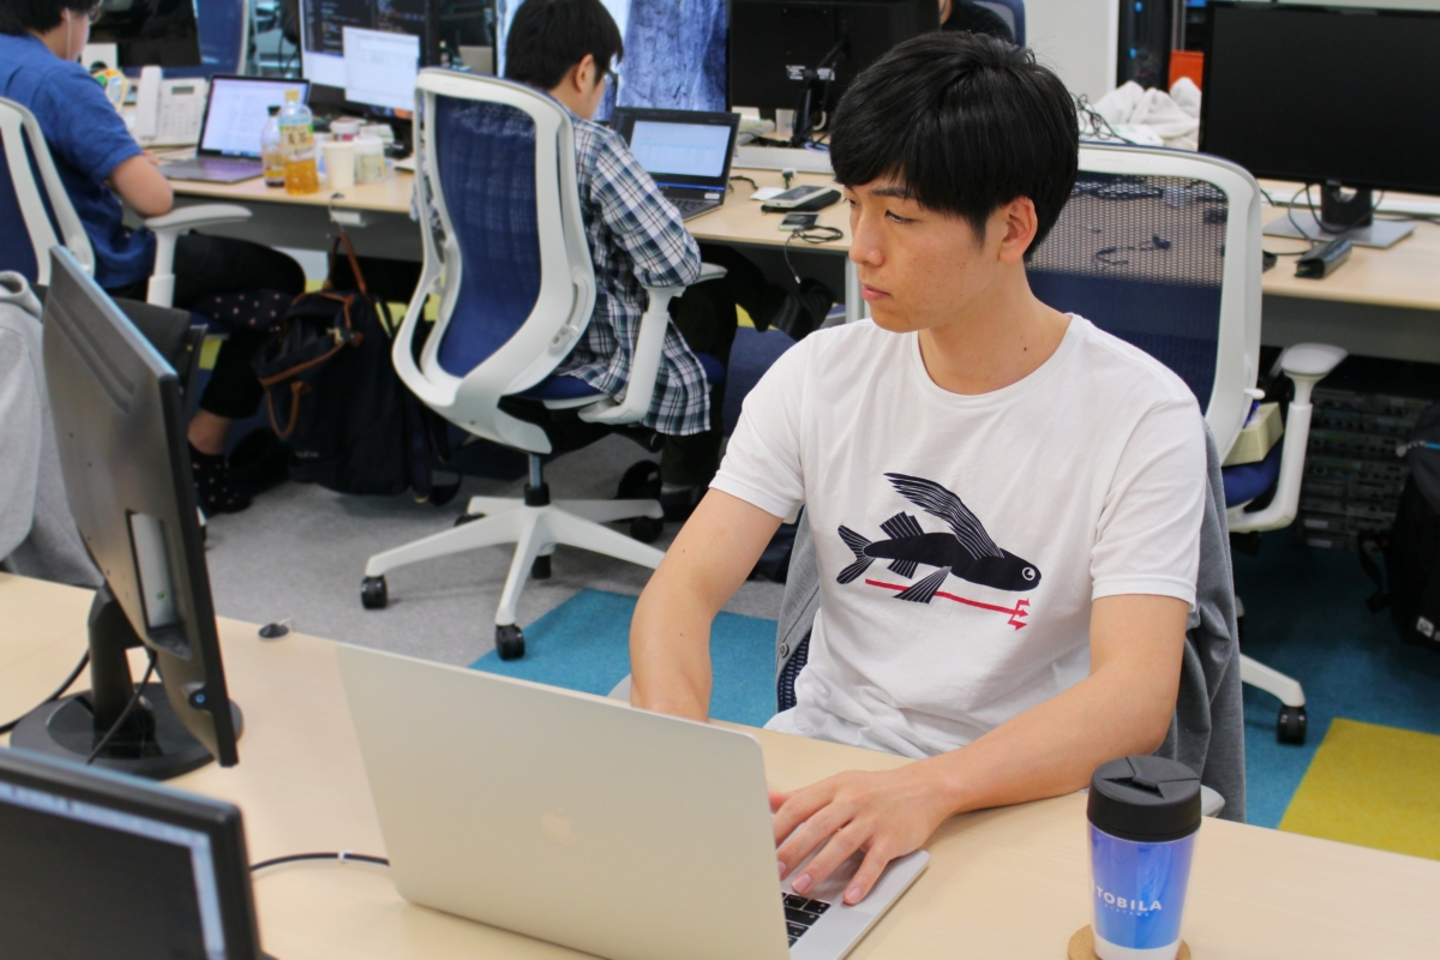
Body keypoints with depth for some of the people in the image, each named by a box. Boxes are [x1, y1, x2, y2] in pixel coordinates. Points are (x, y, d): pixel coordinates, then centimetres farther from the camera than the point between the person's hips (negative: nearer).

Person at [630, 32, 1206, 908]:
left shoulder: (1142, 415, -11)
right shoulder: (821, 375, 1)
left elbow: (1135, 697, -20)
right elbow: (685, 589, -5)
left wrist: (927, 790, -38)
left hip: (1022, 794, -4)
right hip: (824, 755, 4)